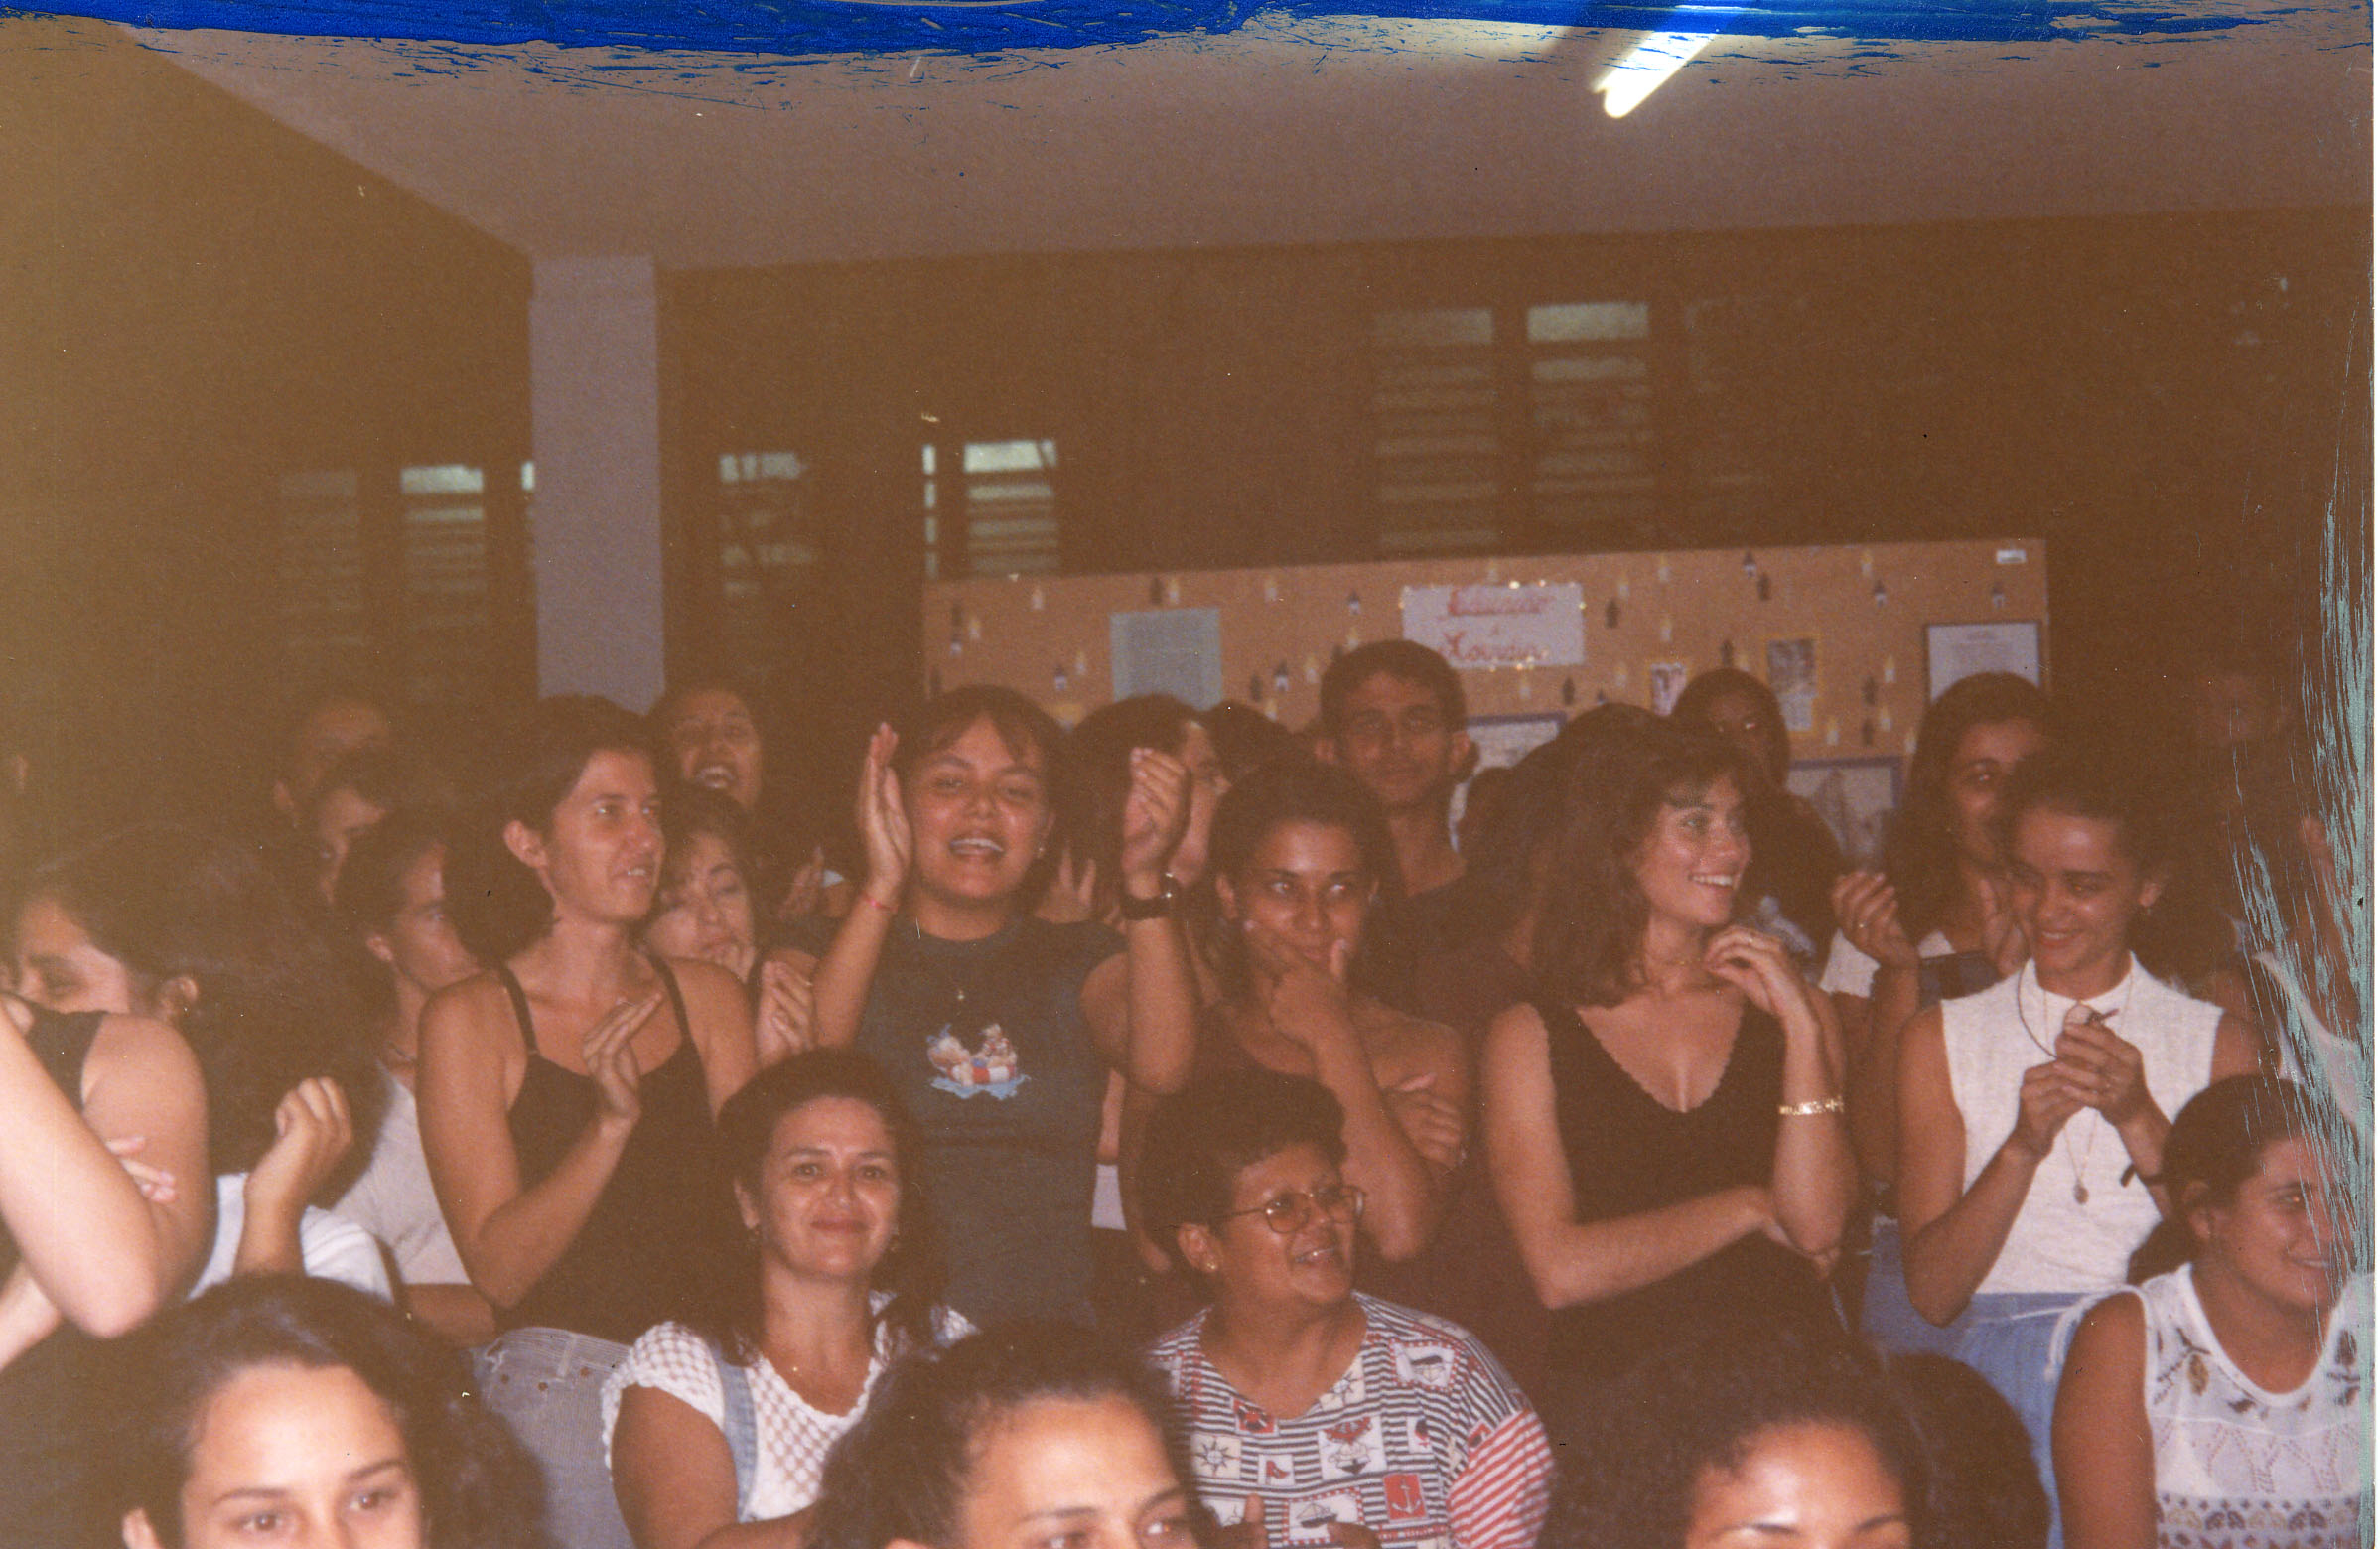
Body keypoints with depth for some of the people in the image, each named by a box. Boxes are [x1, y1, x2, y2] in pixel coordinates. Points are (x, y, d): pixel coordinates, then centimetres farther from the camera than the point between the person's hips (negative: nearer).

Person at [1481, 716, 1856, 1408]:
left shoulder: (1794, 1008, 13)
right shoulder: (1530, 1038, 5)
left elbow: (1817, 1227, 1)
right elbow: (1560, 1270, -5)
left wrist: (1802, 1027, -3)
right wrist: (1747, 1207, -1)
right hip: (1616, 1389, -1)